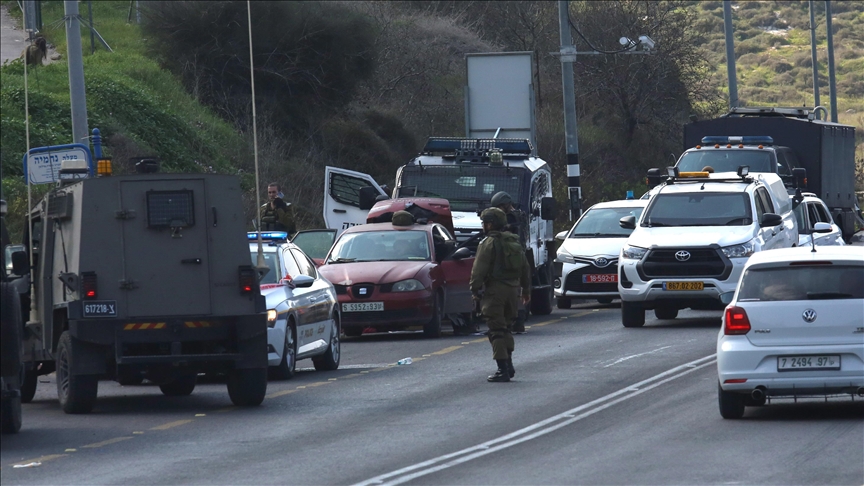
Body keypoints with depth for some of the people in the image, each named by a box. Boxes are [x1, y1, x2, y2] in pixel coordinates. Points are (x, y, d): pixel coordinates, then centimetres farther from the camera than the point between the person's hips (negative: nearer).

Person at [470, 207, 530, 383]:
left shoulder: (489, 243, -10)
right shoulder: (514, 242, 15)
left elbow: (479, 269, -15)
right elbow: (525, 268, 20)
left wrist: (475, 289, -7)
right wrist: (526, 290, 27)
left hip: (495, 290, -8)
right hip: (512, 289, 8)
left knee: (496, 330, -5)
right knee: (506, 328, 20)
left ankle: (503, 369, -10)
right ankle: (508, 365, 17)